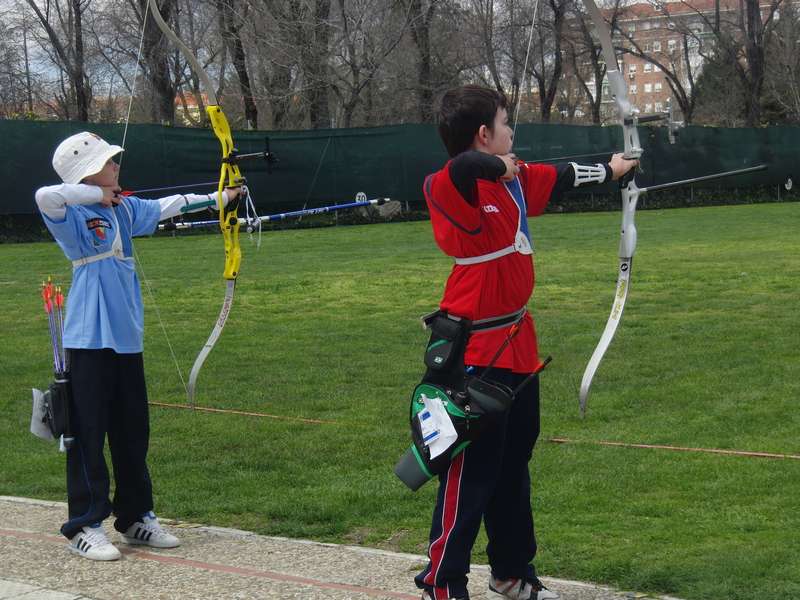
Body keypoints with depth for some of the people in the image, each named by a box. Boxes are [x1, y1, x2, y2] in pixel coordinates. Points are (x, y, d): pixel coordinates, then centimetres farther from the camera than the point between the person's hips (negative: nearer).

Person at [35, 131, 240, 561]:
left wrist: (218, 198, 34)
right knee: (88, 434, -2)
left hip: (126, 339, 8)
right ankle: (85, 526, 6)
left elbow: (169, 206, 25)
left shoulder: (124, 209, 11)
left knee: (133, 433, 14)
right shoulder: (73, 216, -12)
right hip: (90, 340, -7)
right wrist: (97, 195, -19)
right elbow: (45, 196, -33)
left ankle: (136, 517, 25)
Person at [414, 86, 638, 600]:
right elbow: (467, 166, -44)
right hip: (475, 348, -9)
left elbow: (561, 177, 28)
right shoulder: (456, 186, -19)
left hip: (516, 343, 9)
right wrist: (501, 166, -23)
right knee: (471, 470, -6)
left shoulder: (513, 180, 8)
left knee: (514, 464, 18)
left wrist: (608, 171, 44)